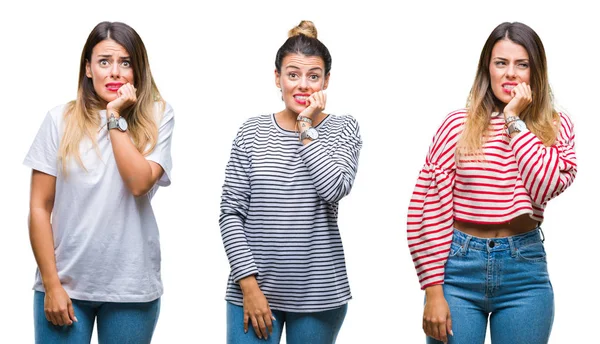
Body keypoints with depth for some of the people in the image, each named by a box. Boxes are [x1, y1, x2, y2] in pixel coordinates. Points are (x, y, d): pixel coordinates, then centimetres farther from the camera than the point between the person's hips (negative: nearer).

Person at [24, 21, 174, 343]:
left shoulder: (156, 117, -1)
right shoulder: (61, 119, 0)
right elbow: (40, 207, 0)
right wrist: (51, 284, -4)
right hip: (66, 282, 0)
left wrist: (115, 117, -12)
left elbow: (139, 183, -16)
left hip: (131, 287, 0)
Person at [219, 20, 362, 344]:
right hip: (254, 289, 0)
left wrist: (306, 127, -9)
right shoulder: (252, 132, 3)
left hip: (319, 292, 0)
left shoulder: (343, 129, 2)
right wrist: (249, 284, -7)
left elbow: (334, 188, -16)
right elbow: (231, 214, 0)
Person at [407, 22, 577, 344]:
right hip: (458, 267, -1)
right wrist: (433, 290, -6)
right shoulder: (458, 124, 0)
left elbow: (547, 187, -15)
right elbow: (427, 207, -3)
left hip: (525, 270, 1)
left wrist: (515, 121, -10)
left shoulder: (556, 127, 4)